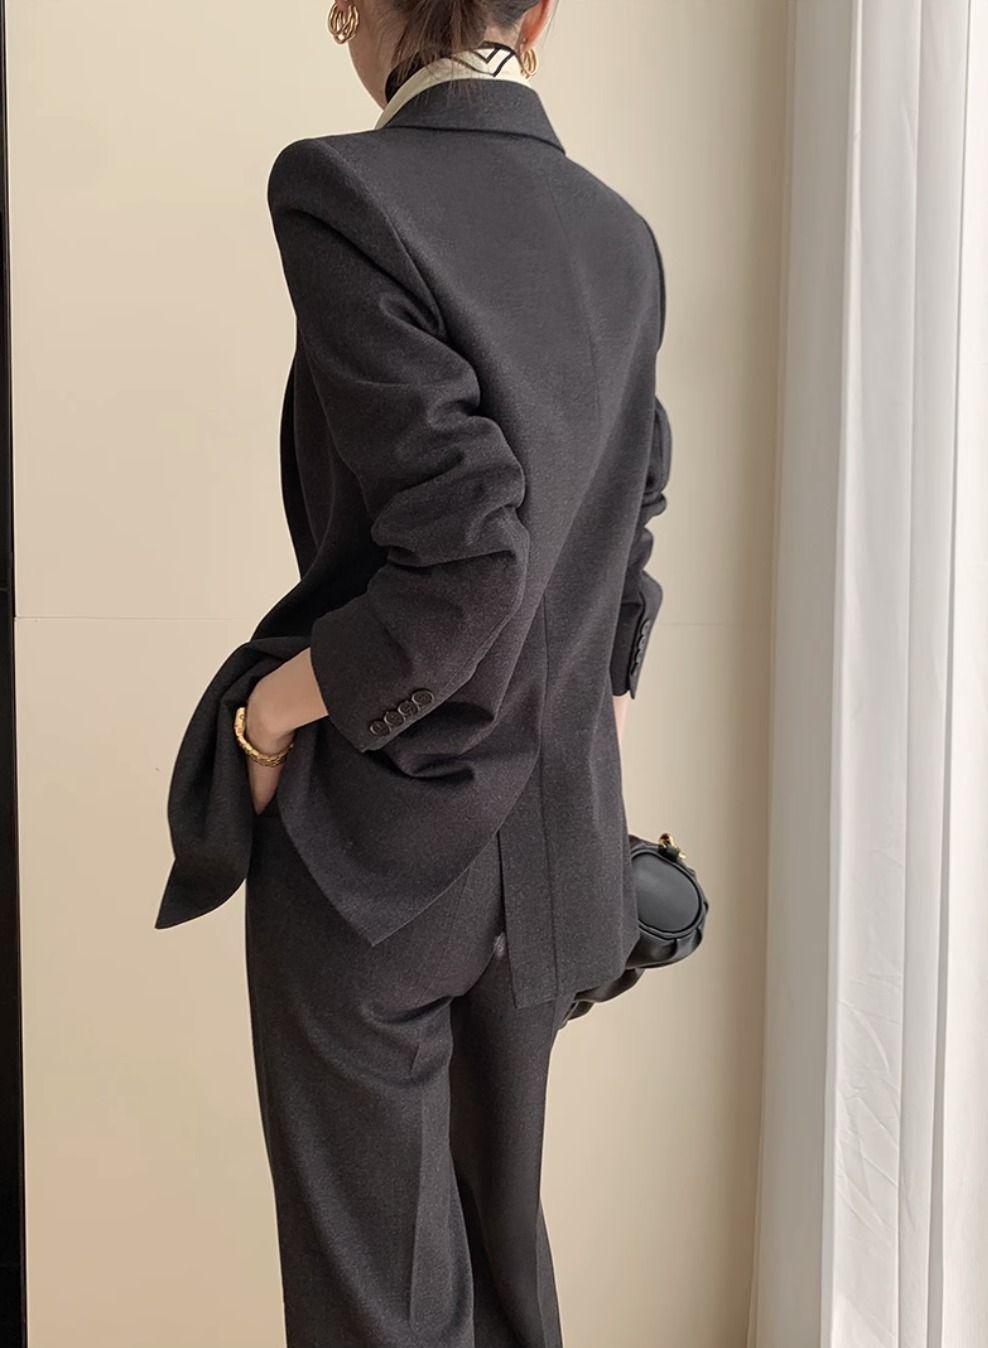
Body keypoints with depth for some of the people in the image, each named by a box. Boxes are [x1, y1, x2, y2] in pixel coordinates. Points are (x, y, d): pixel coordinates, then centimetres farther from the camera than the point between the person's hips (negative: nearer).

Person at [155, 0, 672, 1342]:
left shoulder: (343, 191, -17)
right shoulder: (623, 234, 4)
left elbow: (466, 559, -25)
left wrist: (266, 710, -11)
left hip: (373, 840, -6)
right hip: (552, 834, 7)